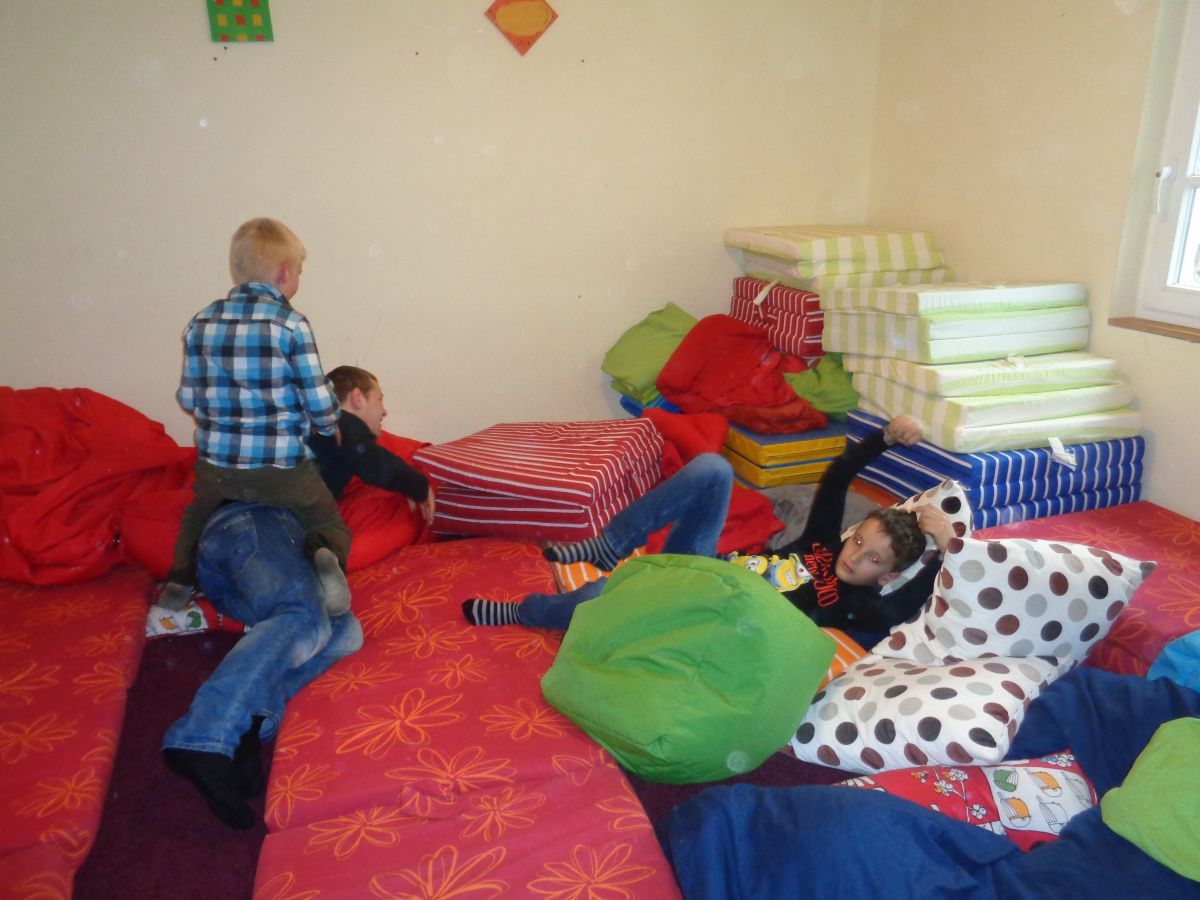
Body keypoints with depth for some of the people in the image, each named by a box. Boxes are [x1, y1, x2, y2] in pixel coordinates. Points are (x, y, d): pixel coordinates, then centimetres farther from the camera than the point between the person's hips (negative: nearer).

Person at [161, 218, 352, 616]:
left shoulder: (200, 324, 3)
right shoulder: (292, 325, -11)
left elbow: (189, 398, 8)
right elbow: (318, 401, -10)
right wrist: (330, 428, 12)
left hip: (215, 463, 4)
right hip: (283, 466, -4)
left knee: (197, 517, 35)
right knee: (332, 526, 15)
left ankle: (181, 575, 10)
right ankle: (325, 554, -18)